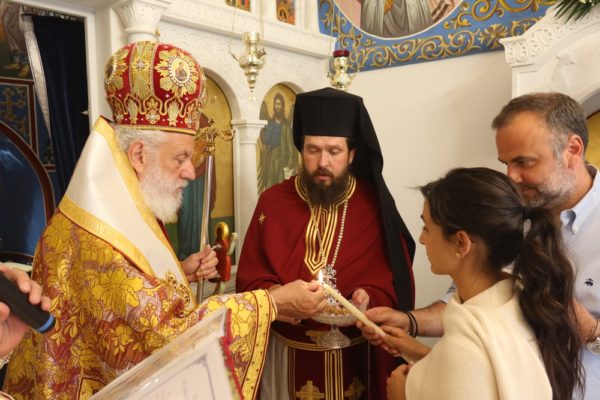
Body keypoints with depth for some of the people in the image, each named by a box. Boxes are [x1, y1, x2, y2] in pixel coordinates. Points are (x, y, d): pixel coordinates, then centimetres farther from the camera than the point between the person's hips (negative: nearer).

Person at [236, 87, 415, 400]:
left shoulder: (374, 205, -7)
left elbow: (396, 283, -5)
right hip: (288, 355, 1)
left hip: (356, 356, 0)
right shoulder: (272, 203, -5)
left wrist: (369, 298, -25)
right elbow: (248, 279, -4)